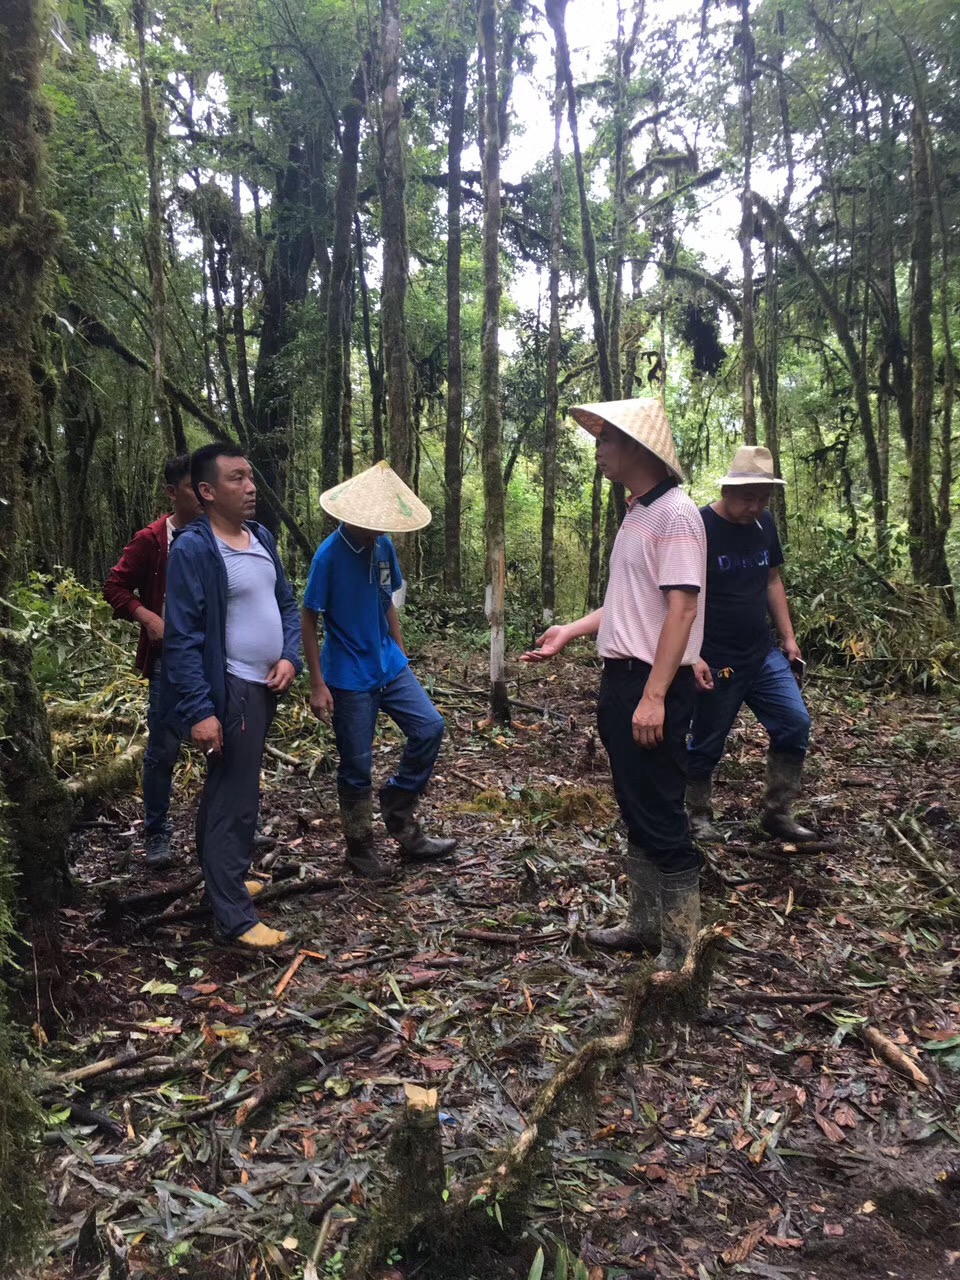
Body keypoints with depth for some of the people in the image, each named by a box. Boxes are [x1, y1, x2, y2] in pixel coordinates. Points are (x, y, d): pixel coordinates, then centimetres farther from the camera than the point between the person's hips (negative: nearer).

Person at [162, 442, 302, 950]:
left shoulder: (261, 536, 8)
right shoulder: (192, 550, -16)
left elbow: (286, 603, 15)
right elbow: (182, 638, -18)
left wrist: (289, 657, -1)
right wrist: (199, 710, -22)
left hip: (265, 686, 8)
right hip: (231, 693, -8)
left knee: (227, 791, 21)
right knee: (235, 800, -3)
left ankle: (222, 878, 36)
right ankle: (235, 917, 6)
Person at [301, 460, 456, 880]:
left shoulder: (384, 547, 2)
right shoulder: (330, 555, -16)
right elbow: (308, 617, -12)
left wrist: (402, 654, 14)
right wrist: (317, 685, -15)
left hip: (389, 665, 6)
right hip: (349, 678, -6)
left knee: (429, 727, -1)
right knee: (357, 766, 4)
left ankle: (403, 826, 14)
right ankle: (360, 848, 24)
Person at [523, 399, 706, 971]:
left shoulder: (675, 514, -15)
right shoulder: (637, 513, 14)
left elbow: (682, 608, -21)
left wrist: (654, 696, -25)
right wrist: (571, 631, 17)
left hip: (654, 685, -10)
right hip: (622, 678, 10)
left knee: (661, 817, -3)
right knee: (636, 810, 17)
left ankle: (681, 949, 9)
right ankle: (646, 924, 30)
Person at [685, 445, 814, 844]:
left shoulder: (764, 523, 8)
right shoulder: (699, 527, -14)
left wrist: (788, 637, 12)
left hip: (764, 656, 7)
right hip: (716, 664, -6)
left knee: (795, 724, 1)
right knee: (706, 744, 4)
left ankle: (778, 814, 14)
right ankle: (698, 818, 24)